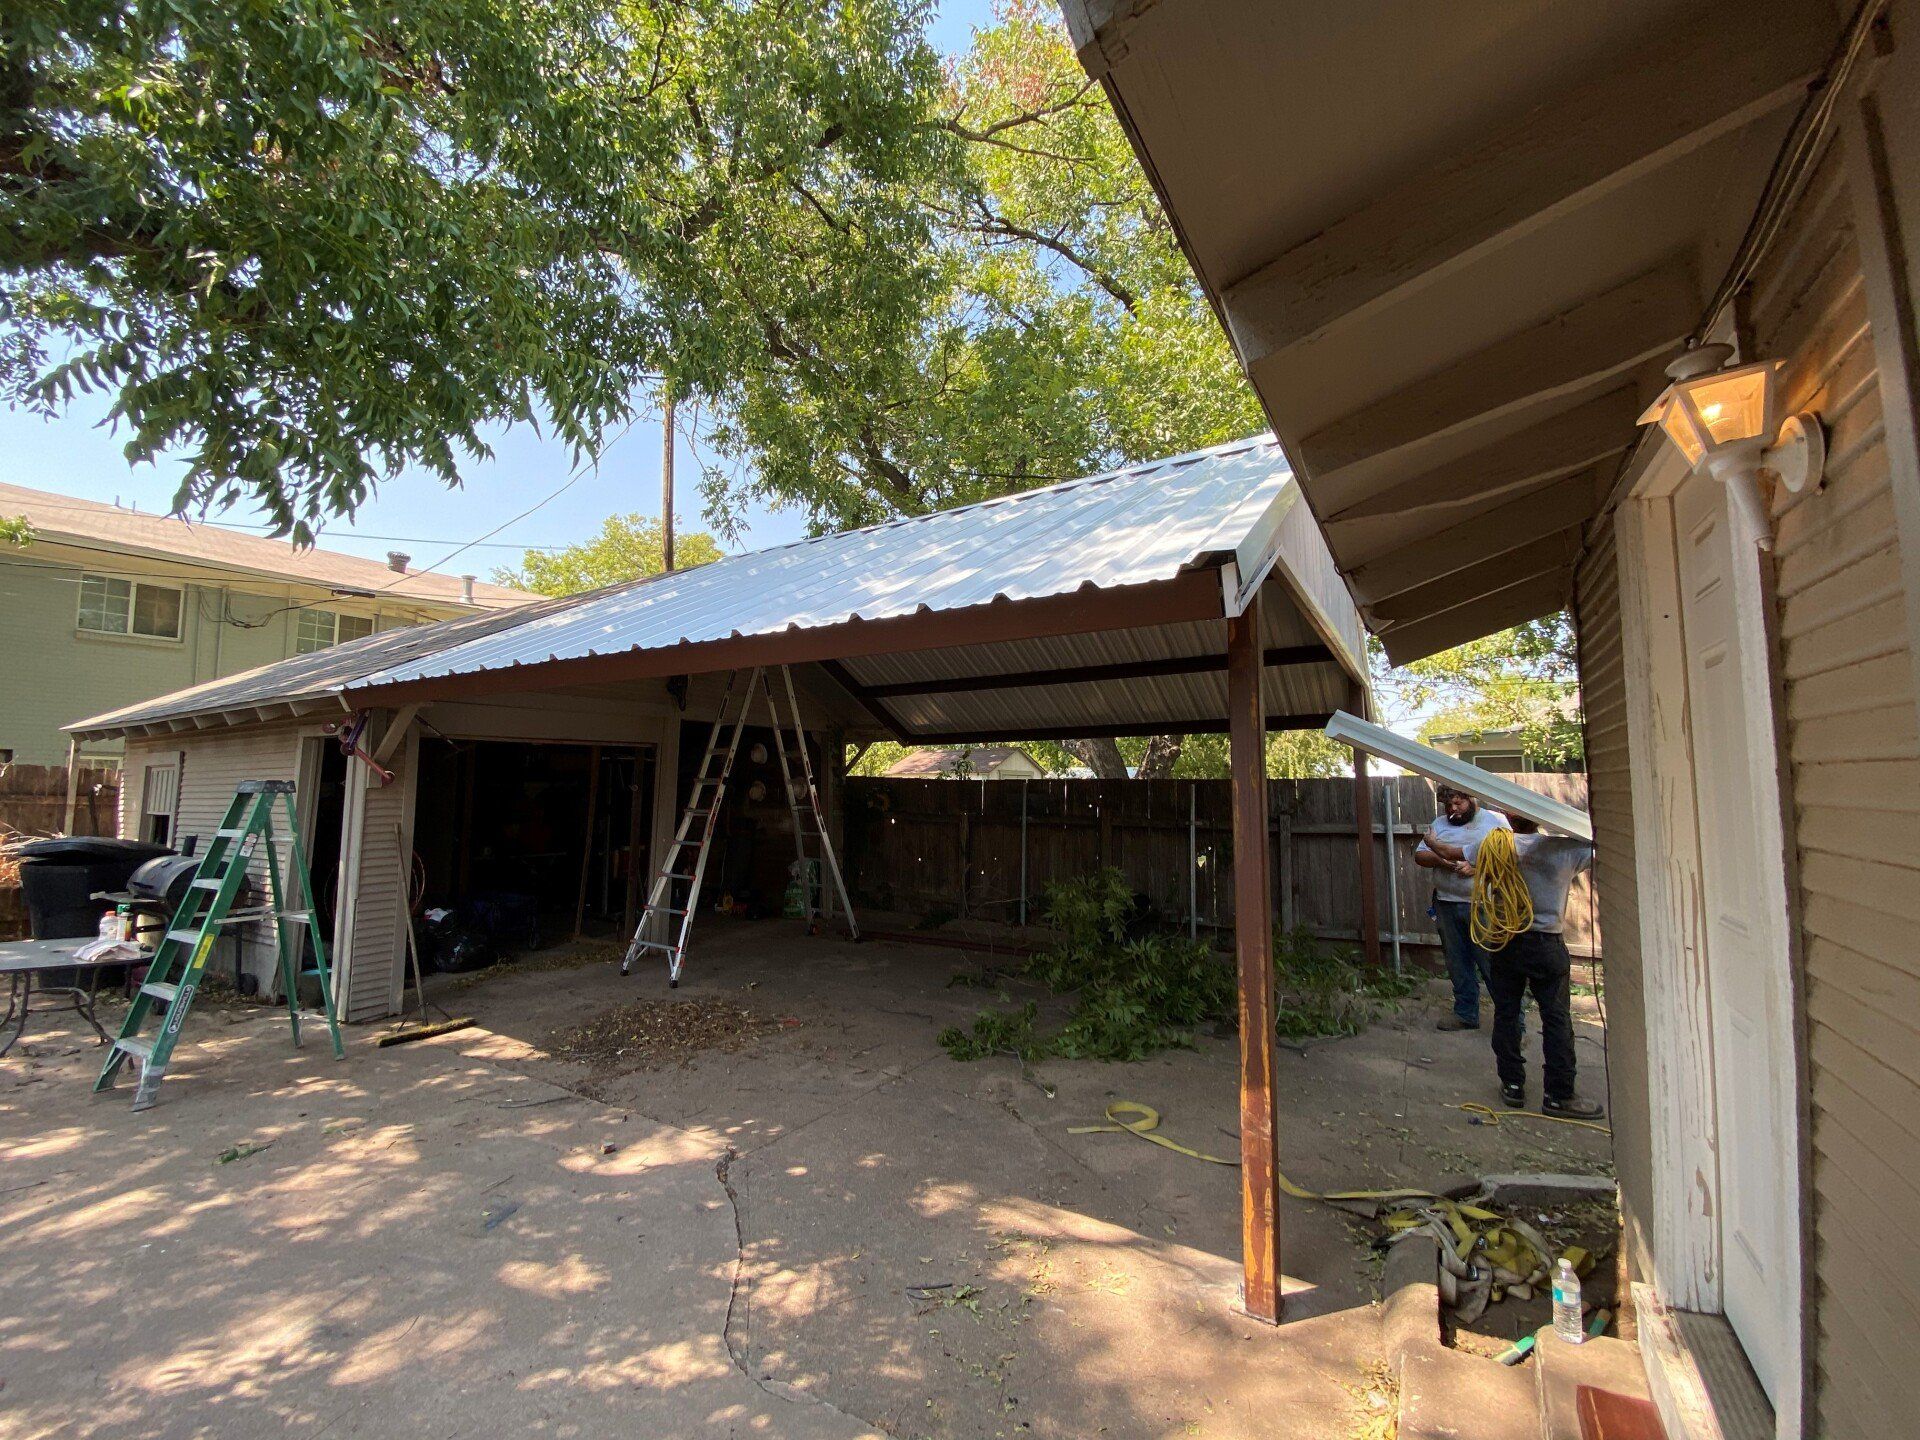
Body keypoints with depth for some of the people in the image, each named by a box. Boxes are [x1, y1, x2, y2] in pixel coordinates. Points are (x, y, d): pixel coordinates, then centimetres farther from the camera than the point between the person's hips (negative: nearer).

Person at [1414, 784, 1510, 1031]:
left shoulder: (1496, 821, 0)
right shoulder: (1440, 823, 11)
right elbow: (1419, 855, 6)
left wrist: (1476, 868, -21)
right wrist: (1441, 860, -13)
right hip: (1447, 905, 4)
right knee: (1458, 964, 13)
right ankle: (1466, 1014, 25)